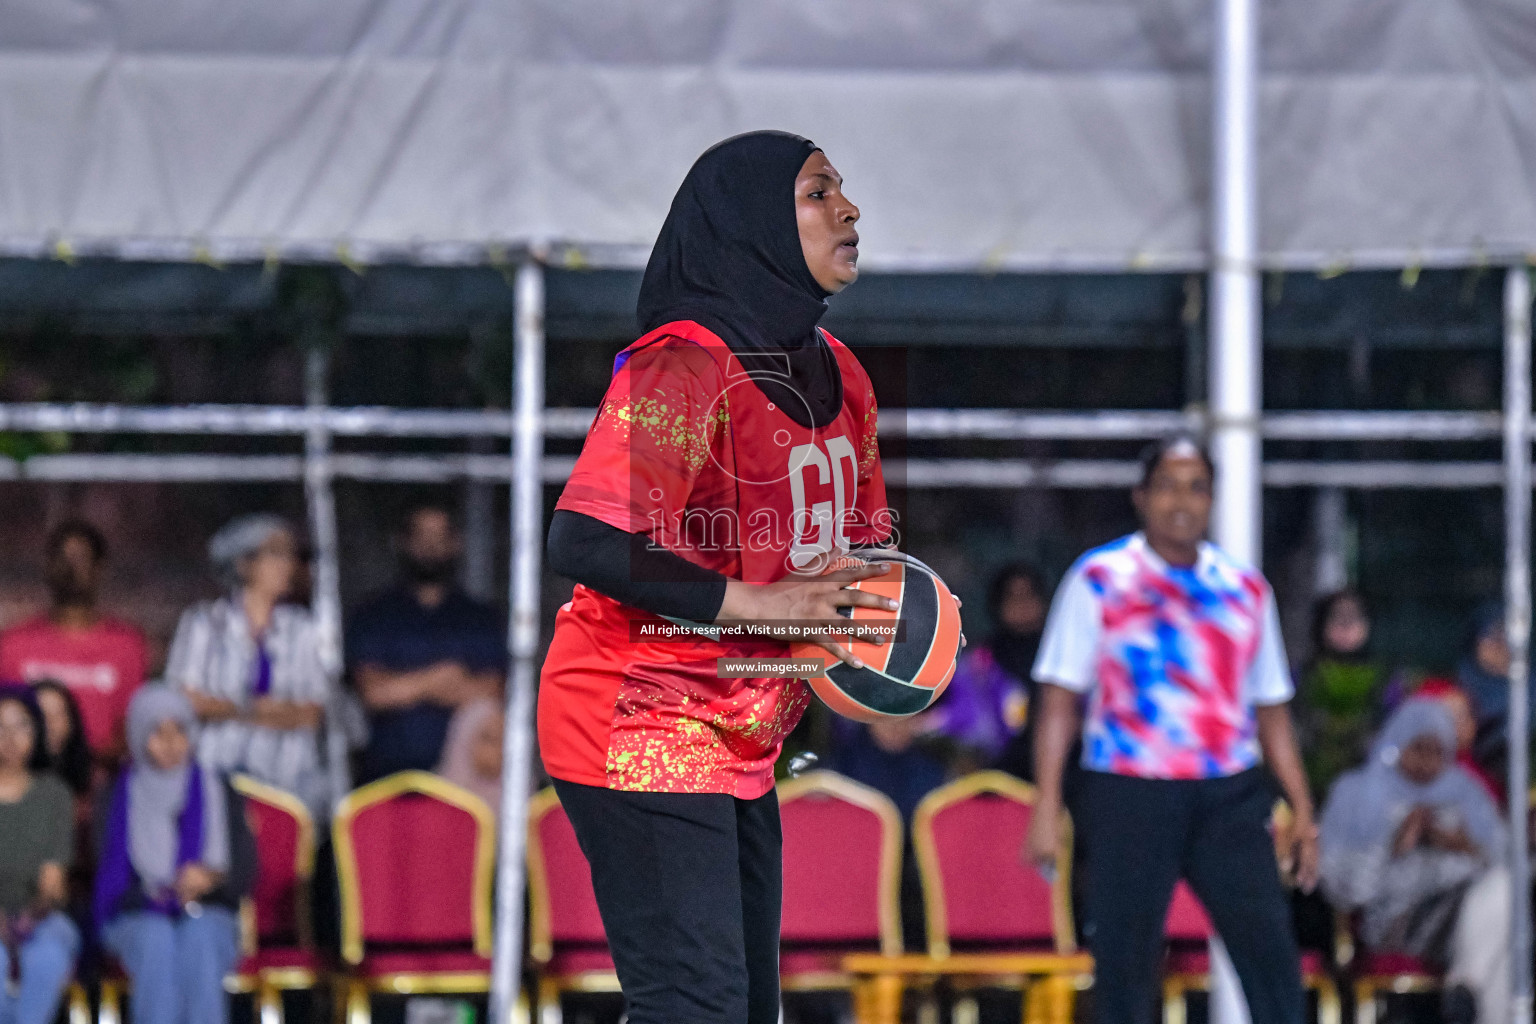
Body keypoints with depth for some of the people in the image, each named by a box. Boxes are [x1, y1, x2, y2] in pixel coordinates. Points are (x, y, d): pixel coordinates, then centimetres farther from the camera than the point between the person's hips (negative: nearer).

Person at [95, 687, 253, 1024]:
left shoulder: (217, 793, 13)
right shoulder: (119, 800, 9)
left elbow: (244, 871, 6)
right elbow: (112, 879, 2)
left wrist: (212, 877, -17)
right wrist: (155, 895, -16)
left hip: (207, 915, 0)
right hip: (138, 920, 0)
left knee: (198, 939, -36)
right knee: (157, 943, -36)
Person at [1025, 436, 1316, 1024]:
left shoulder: (1244, 590, 13)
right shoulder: (1099, 581, 3)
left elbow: (1271, 710, 18)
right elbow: (1059, 699, 1)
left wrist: (1302, 810, 12)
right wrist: (1047, 806, -7)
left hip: (1229, 798, 2)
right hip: (1127, 798, -2)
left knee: (1269, 949, -8)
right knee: (1123, 965, -1)